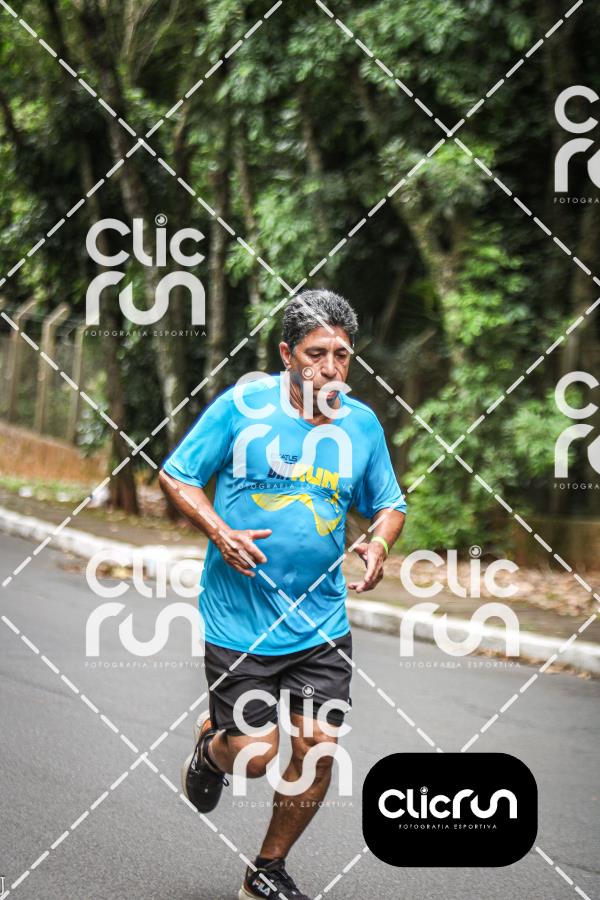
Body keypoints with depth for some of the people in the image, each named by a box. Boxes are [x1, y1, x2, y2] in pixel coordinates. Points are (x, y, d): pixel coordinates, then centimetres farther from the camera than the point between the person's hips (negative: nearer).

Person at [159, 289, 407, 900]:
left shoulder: (362, 424, 3)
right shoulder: (242, 405, -9)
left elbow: (389, 504, 16)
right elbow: (175, 476, -2)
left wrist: (379, 542, -7)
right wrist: (220, 532, -18)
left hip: (322, 623, 3)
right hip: (239, 619, -3)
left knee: (318, 750, -1)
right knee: (254, 754, -4)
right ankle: (211, 743, 36)